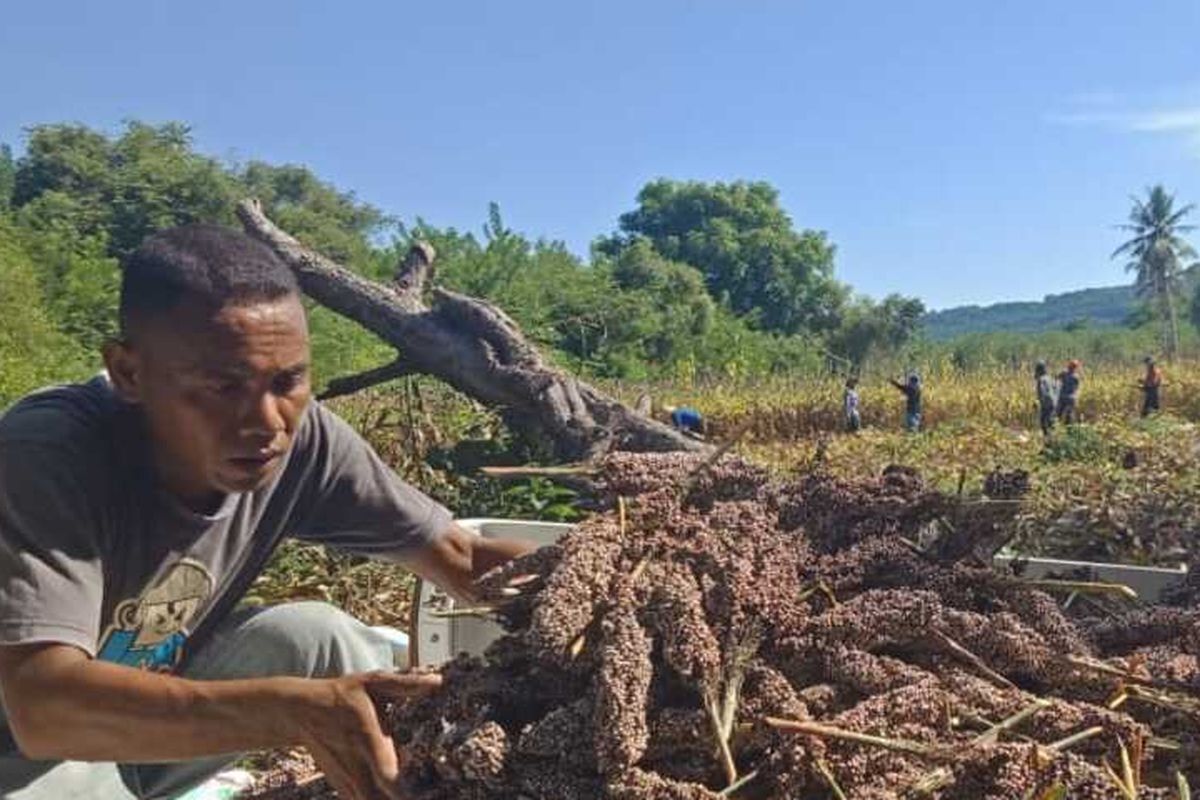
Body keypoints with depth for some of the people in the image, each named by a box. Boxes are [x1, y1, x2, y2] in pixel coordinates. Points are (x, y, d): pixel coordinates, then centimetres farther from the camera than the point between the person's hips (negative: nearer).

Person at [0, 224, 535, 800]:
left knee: (320, 636, -21)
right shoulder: (48, 453, -31)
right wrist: (294, 713, -50)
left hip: (161, 706, 4)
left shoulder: (301, 437, -19)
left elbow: (457, 554, -13)